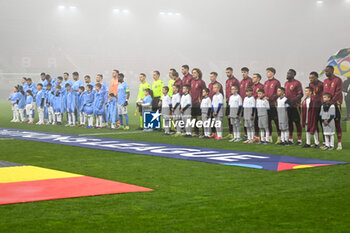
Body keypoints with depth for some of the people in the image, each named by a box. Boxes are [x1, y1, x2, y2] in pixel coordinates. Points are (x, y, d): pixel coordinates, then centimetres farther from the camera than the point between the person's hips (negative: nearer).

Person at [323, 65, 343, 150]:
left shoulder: (338, 80, -6)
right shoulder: (325, 81, 13)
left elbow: (338, 93, -14)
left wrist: (331, 102, -22)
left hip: (335, 105, -6)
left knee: (337, 123, -4)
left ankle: (339, 143, -1)